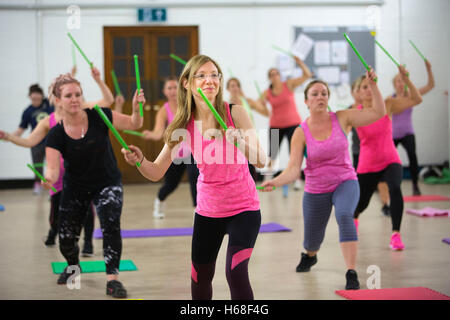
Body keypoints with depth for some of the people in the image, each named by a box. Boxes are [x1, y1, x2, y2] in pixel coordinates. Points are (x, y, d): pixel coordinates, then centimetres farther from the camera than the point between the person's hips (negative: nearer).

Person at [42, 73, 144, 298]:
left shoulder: (98, 117, -18)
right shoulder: (56, 135, -17)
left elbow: (134, 125, -12)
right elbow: (53, 168, -24)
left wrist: (136, 109, -33)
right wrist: (48, 178, -48)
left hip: (107, 184, -1)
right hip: (75, 189, 1)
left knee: (111, 226, -25)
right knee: (66, 239, 6)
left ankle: (112, 278, -14)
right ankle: (73, 266, 41)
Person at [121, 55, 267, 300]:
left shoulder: (235, 113, -14)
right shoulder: (184, 126, -7)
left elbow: (261, 162, -18)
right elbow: (156, 172, -6)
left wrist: (240, 142, -37)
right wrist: (139, 160, -27)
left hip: (243, 208, -3)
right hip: (207, 210, 3)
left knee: (236, 273, -18)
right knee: (200, 277, 12)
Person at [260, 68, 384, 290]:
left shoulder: (342, 118, -8)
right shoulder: (301, 133, -11)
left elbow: (378, 112, -10)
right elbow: (293, 169, -19)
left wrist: (372, 84, -19)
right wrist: (276, 181, -38)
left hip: (345, 183, -1)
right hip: (315, 191, 1)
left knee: (344, 215, -36)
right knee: (312, 240, 16)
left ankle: (352, 275, -33)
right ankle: (309, 256, 58)